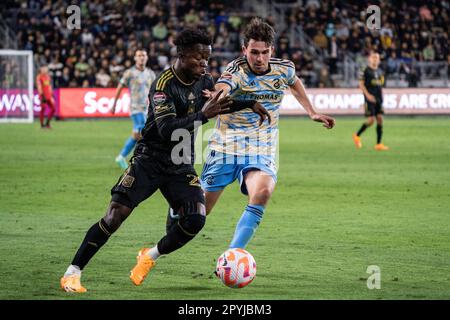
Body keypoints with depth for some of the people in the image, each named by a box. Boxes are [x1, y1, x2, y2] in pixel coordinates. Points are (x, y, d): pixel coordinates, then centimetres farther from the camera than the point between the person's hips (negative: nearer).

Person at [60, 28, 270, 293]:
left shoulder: (204, 81, 2)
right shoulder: (164, 85, -19)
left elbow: (224, 103, 24)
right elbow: (167, 130, -30)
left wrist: (250, 104, 11)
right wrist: (203, 115, -33)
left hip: (181, 166, 5)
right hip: (149, 160, -5)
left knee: (196, 219, -15)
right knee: (115, 216, -15)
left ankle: (151, 256, 10)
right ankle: (72, 273, -5)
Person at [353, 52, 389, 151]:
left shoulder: (380, 71, 14)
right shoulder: (365, 71, -5)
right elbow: (361, 84, -8)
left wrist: (381, 97, 14)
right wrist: (368, 95, -17)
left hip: (378, 99, 6)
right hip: (370, 98, -6)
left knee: (380, 119, -2)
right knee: (371, 120, -11)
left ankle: (378, 144, 0)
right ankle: (357, 135, 12)